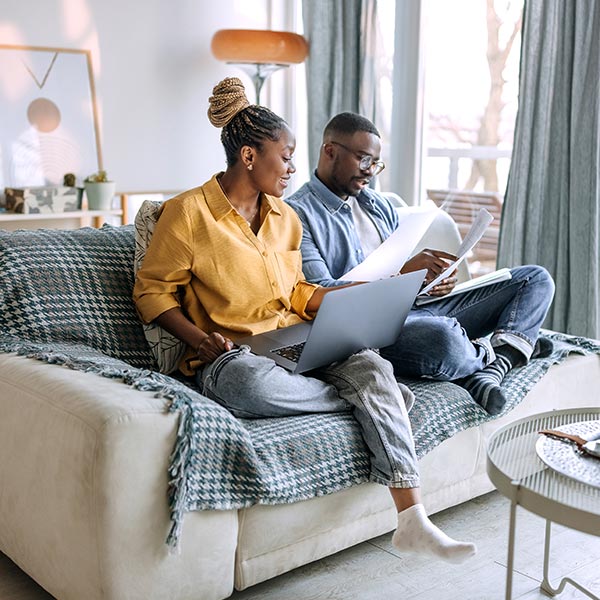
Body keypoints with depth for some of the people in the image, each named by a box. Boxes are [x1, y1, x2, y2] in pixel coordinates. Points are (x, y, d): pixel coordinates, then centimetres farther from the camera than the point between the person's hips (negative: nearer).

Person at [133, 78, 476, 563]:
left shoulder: (285, 217, 17)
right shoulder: (188, 213, -3)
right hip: (232, 356, -5)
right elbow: (153, 291, 1)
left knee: (371, 364, -25)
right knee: (257, 386, -41)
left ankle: (412, 520, -28)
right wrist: (198, 338, -16)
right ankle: (376, 397, -13)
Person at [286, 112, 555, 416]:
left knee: (536, 279, 2)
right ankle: (489, 353, -4)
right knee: (442, 338, -41)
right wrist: (403, 271, -20)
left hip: (419, 307, 8)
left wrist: (438, 278, -3)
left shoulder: (377, 203, 22)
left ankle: (486, 373, -22)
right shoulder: (298, 213, -3)